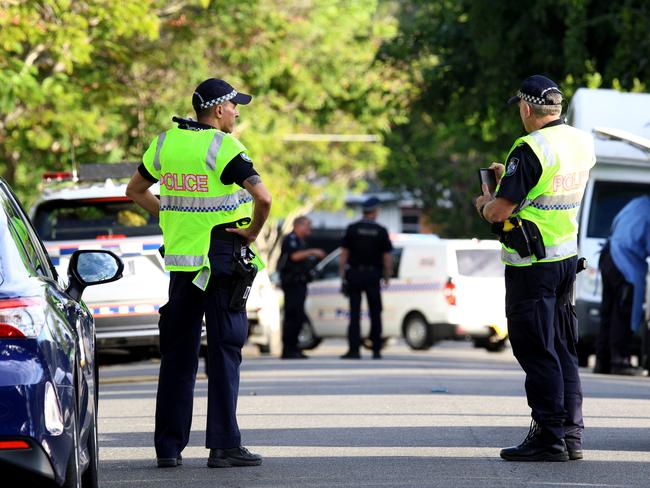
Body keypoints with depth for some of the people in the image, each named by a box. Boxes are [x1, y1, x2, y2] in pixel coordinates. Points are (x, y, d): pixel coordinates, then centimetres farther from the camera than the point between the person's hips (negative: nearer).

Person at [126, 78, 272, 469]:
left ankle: (169, 446, 10)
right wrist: (253, 231, -6)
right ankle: (224, 445, -2)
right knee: (224, 352, 0)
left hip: (181, 261, 5)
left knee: (177, 354, 10)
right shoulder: (224, 148, -11)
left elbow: (135, 190, 20)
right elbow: (263, 198, -23)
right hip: (221, 259, -5)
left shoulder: (166, 143, 8)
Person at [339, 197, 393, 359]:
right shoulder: (381, 231, -2)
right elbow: (387, 257, -3)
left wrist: (342, 276, 0)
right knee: (375, 314, 9)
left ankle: (354, 349, -7)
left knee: (354, 314, 1)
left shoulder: (352, 229, -1)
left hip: (354, 274, 0)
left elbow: (344, 254, -3)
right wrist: (387, 277, 9)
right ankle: (376, 350, 8)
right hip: (373, 276, 0)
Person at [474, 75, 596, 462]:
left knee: (536, 350, -3)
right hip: (569, 256, 8)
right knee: (563, 349, 13)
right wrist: (508, 177, 24)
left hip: (532, 264, -8)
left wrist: (485, 204, 3)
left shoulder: (531, 150, -19)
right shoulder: (582, 143, 7)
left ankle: (549, 437, -3)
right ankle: (572, 435, 15)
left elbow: (500, 211, -19)